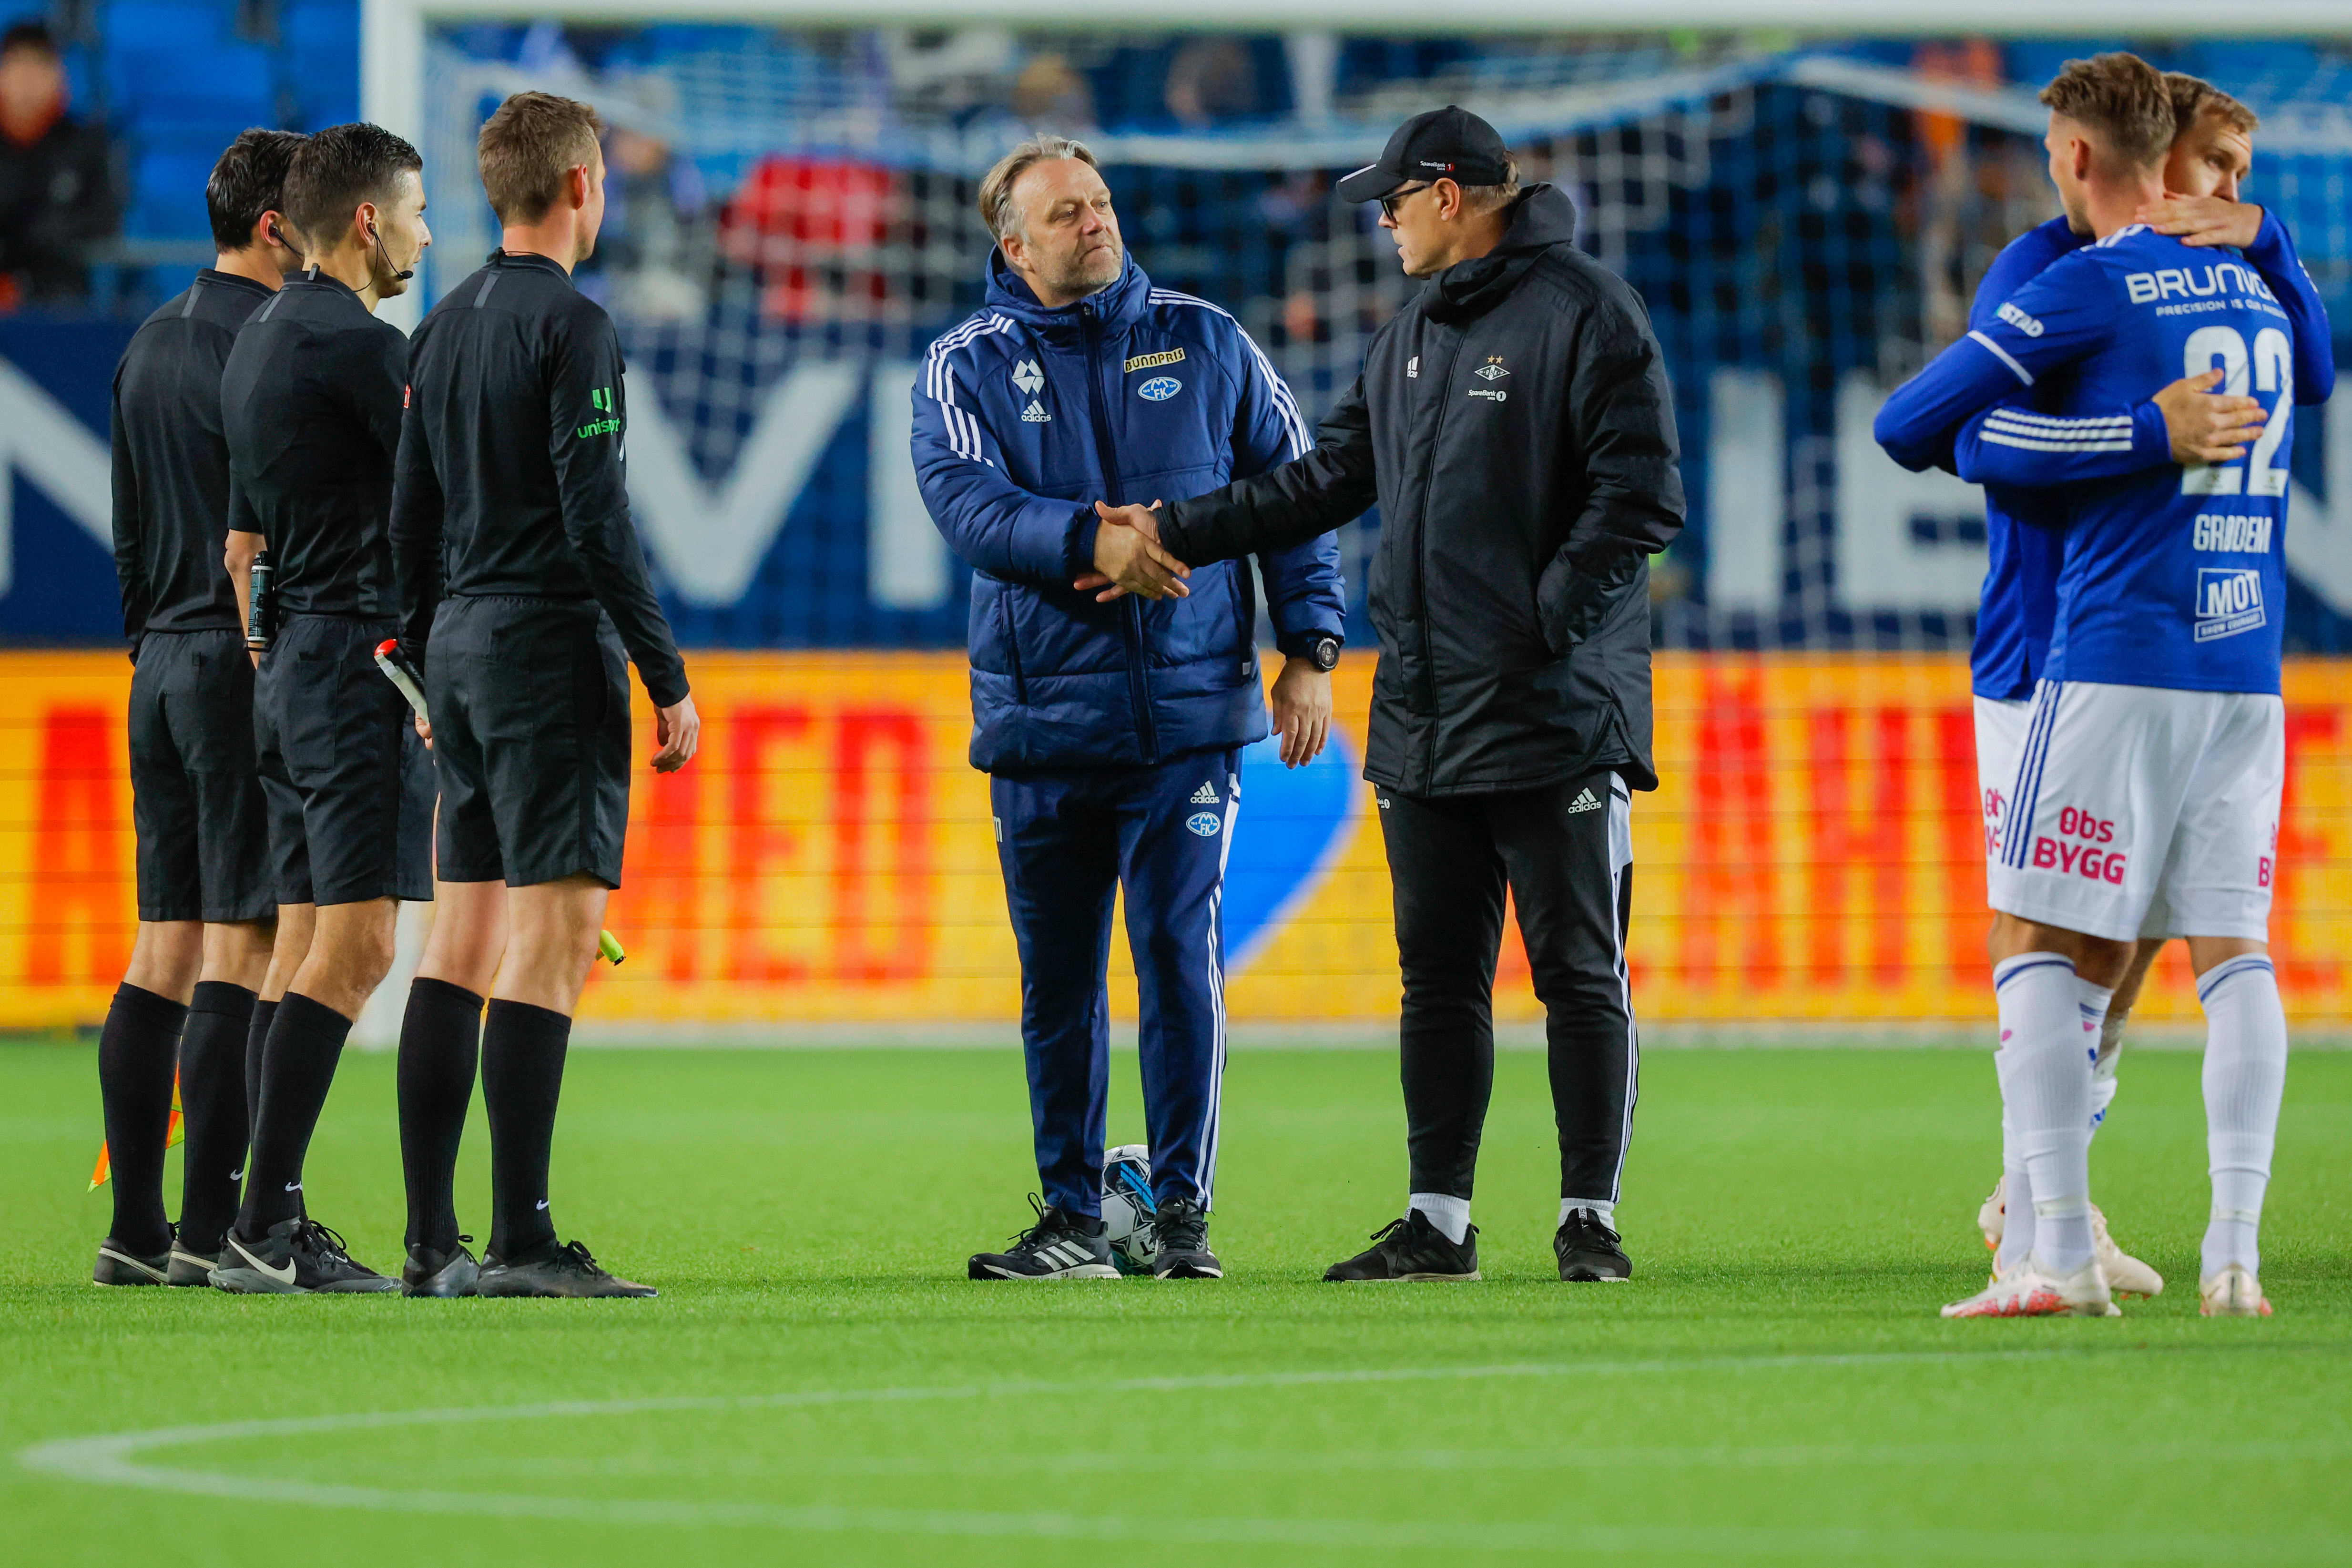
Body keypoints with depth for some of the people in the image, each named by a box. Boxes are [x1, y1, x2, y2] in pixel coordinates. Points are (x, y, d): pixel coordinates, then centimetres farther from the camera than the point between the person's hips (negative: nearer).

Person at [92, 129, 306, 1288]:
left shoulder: (150, 345, 16)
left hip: (161, 666, 9)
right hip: (251, 663, -9)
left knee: (164, 950, 9)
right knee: (241, 950, -7)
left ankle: (134, 1228, 8)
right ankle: (208, 1228, -10)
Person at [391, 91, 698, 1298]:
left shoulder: (445, 329, 14)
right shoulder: (570, 326, -10)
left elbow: (411, 520, 17)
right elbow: (596, 520, -15)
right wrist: (669, 680, -13)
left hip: (461, 652, 8)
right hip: (552, 651, -8)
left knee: (464, 936, 9)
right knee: (551, 939, -10)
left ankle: (429, 1236, 9)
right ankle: (520, 1239, -16)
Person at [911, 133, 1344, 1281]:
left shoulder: (1206, 345, 8)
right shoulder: (967, 368, 4)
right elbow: (965, 504, -12)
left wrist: (1310, 649, 3)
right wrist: (1090, 542, -27)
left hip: (1188, 712, -1)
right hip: (1041, 719, 1)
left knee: (1180, 953, -8)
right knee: (1057, 978, 5)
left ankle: (1181, 1211, -1)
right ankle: (1072, 1219, 13)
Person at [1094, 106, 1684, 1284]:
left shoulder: (1583, 312, -8)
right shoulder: (1412, 335, 18)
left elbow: (1642, 494, -13)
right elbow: (1331, 477, 21)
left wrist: (1545, 624, -17)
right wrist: (1176, 534, 15)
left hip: (1558, 721, -8)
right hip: (1424, 724, 8)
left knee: (1580, 972, -2)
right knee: (1439, 977, 9)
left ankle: (1590, 1219, 2)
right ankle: (1436, 1222, 13)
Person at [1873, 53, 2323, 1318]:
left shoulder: (2089, 288, -6)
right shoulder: (2255, 294, 15)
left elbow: (1905, 423, -7)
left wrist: (1954, 439, 15)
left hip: (2118, 660, -6)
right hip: (2249, 662, 6)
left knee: (2042, 949, 0)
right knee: (2233, 948, 5)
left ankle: (2059, 1254, -8)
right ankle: (2234, 1252, -4)